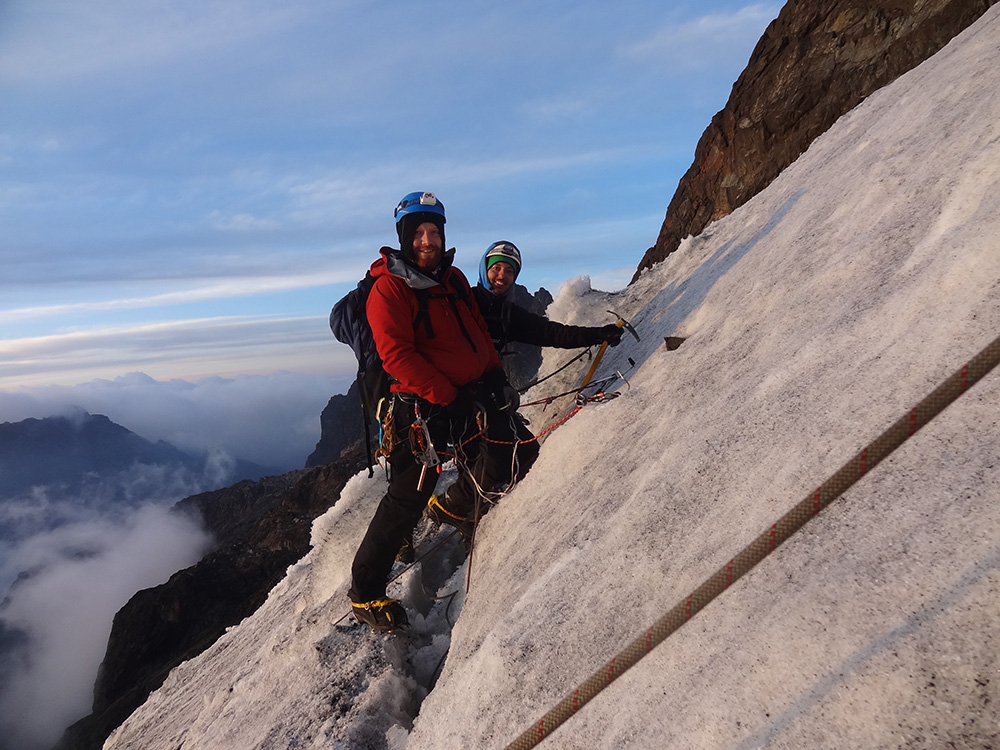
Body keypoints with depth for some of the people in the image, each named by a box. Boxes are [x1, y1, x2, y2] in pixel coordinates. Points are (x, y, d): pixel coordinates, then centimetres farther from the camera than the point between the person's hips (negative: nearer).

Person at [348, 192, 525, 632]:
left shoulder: (454, 278, 14)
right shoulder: (388, 288, -10)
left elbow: (479, 332, 21)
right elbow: (397, 355, -19)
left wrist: (496, 377, 9)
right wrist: (448, 398, -23)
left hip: (473, 396, 7)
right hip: (424, 409, -7)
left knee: (498, 472, 10)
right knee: (408, 500, -3)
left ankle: (453, 508, 44)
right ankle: (365, 592, 14)